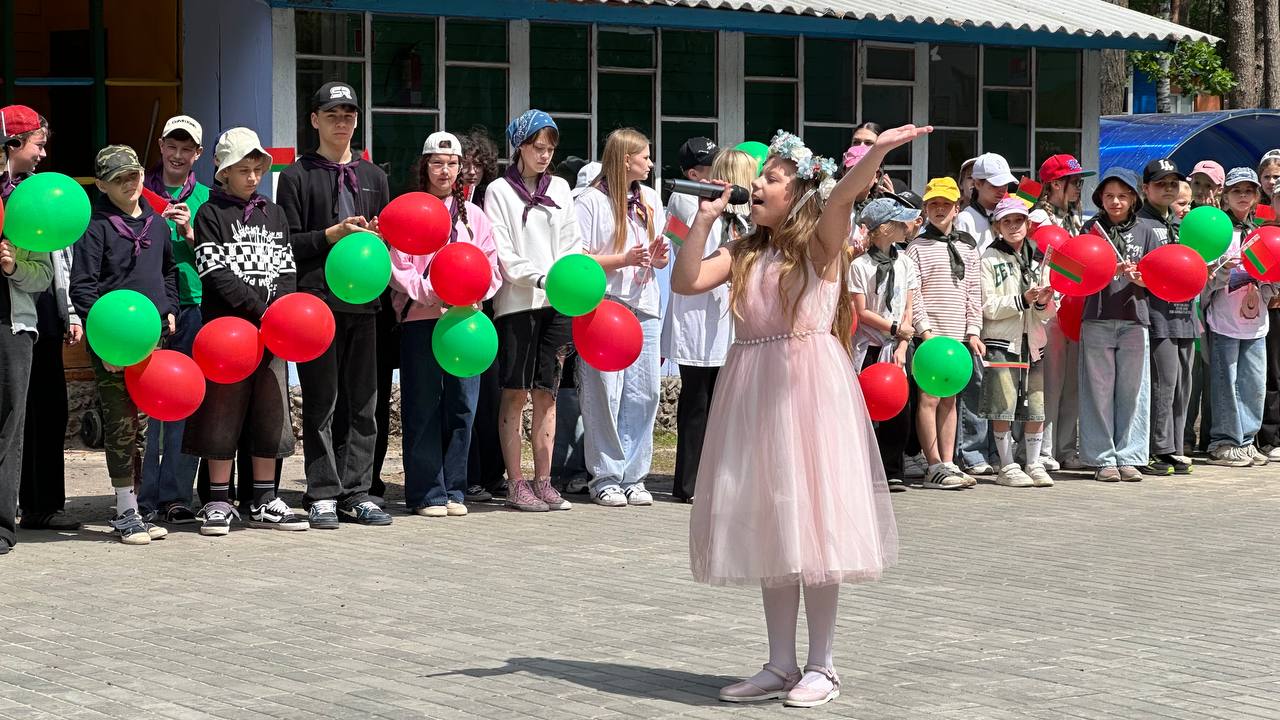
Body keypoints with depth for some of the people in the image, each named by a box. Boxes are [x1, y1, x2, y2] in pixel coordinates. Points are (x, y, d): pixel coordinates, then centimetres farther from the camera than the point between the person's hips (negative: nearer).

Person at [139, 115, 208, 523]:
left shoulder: (205, 198, 13)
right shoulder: (143, 192, 10)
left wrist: (190, 234, -8)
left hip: (192, 306, 1)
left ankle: (175, 496, 5)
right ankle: (144, 499, 1)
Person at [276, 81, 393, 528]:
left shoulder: (373, 176, 19)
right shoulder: (298, 176, 4)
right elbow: (287, 243, -2)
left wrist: (378, 237, -1)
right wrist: (333, 234, -14)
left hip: (363, 300, 4)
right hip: (316, 300, -4)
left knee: (362, 402, 5)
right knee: (321, 402, -3)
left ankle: (355, 493, 10)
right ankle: (323, 496, 2)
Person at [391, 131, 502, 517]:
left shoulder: (473, 215, 15)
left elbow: (491, 268, 10)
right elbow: (397, 268, -3)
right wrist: (430, 293, -18)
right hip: (420, 317, -3)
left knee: (462, 405, 2)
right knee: (424, 407, -2)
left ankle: (454, 490, 10)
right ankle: (426, 493, 2)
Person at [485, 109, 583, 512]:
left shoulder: (559, 189, 14)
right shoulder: (500, 191, 2)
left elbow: (572, 244, 12)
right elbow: (503, 255, -6)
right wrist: (543, 277, -16)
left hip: (557, 302, 4)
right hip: (517, 302, -4)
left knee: (547, 392, 5)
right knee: (516, 393, -2)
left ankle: (543, 482, 9)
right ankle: (515, 484, 2)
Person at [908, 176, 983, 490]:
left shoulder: (967, 247, 13)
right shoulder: (918, 248, -1)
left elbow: (974, 293, 14)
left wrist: (973, 331, 5)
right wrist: (925, 330, -14)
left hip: (958, 335, 5)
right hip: (930, 335, -5)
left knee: (950, 399, 8)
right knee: (929, 398, -7)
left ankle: (948, 463, 10)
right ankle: (934, 467, -7)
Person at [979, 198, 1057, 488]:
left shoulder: (1037, 259, 15)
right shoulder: (990, 259, 0)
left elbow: (1049, 313, 15)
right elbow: (987, 306, -7)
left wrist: (1043, 303, -7)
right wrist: (1022, 301, -15)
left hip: (1034, 342, 5)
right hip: (1002, 342, -4)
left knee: (1036, 408, 4)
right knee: (1004, 408, -5)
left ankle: (1034, 464, 13)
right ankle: (1007, 467, 3)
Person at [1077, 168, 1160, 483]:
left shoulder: (1144, 232, 10)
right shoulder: (1092, 228, 7)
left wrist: (1141, 279, -11)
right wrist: (1112, 270, -14)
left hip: (1134, 320, 1)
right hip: (1097, 319, -1)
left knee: (1132, 390, 1)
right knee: (1099, 390, 0)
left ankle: (1128, 457, 7)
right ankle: (1103, 459, 5)